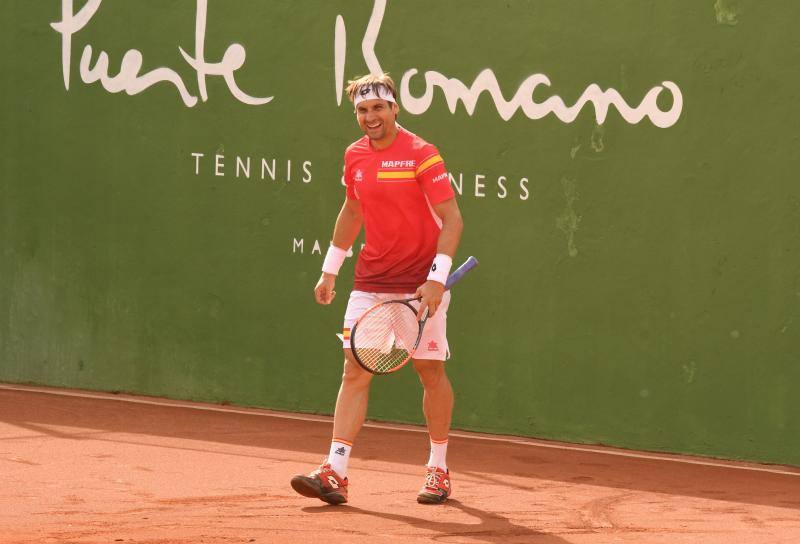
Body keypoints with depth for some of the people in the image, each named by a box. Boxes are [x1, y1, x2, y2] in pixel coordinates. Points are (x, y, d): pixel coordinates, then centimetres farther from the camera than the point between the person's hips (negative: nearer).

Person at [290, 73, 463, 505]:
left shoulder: (421, 155, -11)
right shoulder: (355, 156, 7)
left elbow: (452, 219, -13)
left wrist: (437, 279, -22)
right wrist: (330, 270, 21)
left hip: (421, 284, -5)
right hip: (370, 283, 5)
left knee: (430, 371, 4)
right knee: (355, 371, -5)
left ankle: (438, 470, 19)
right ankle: (335, 474, -11)